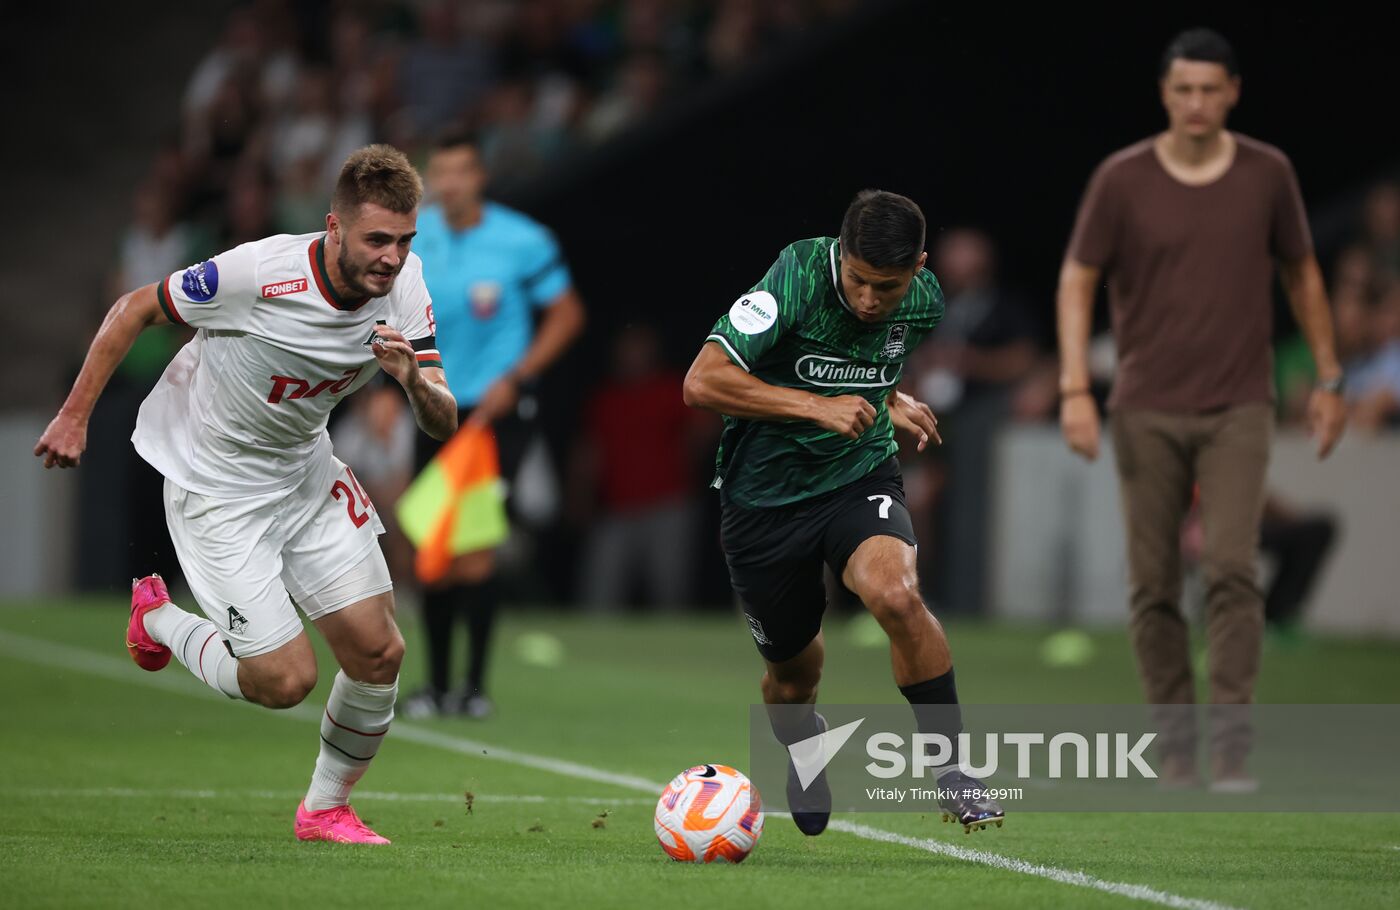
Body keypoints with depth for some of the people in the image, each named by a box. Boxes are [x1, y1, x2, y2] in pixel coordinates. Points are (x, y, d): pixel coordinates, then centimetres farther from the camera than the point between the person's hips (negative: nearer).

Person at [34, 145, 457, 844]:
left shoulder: (403, 284, -13)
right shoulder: (257, 273, -30)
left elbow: (444, 425, -10)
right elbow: (134, 310, -14)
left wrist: (412, 379, -33)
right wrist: (74, 416, -10)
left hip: (306, 472, 5)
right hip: (215, 489, -5)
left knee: (378, 652, -4)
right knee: (284, 679, -10)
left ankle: (325, 809, 21)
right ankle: (159, 619, 20)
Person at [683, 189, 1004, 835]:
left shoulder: (923, 302, -6)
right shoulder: (798, 278, -23)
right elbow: (702, 382, -26)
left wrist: (888, 401, 0)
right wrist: (817, 405, -30)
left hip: (860, 474, 2)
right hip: (764, 493, -2)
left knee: (895, 594, -30)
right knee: (794, 669, 11)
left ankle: (952, 767, -15)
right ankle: (803, 752, 49)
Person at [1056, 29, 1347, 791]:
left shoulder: (1267, 174, 0)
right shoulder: (1122, 179, -4)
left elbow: (1302, 274, 12)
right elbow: (1077, 281, 0)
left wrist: (1329, 379, 11)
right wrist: (1075, 388, -11)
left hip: (1237, 411, 0)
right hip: (1147, 411, 0)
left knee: (1231, 567, -15)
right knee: (1153, 584, 2)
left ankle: (1232, 741, -13)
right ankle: (1173, 739, 15)